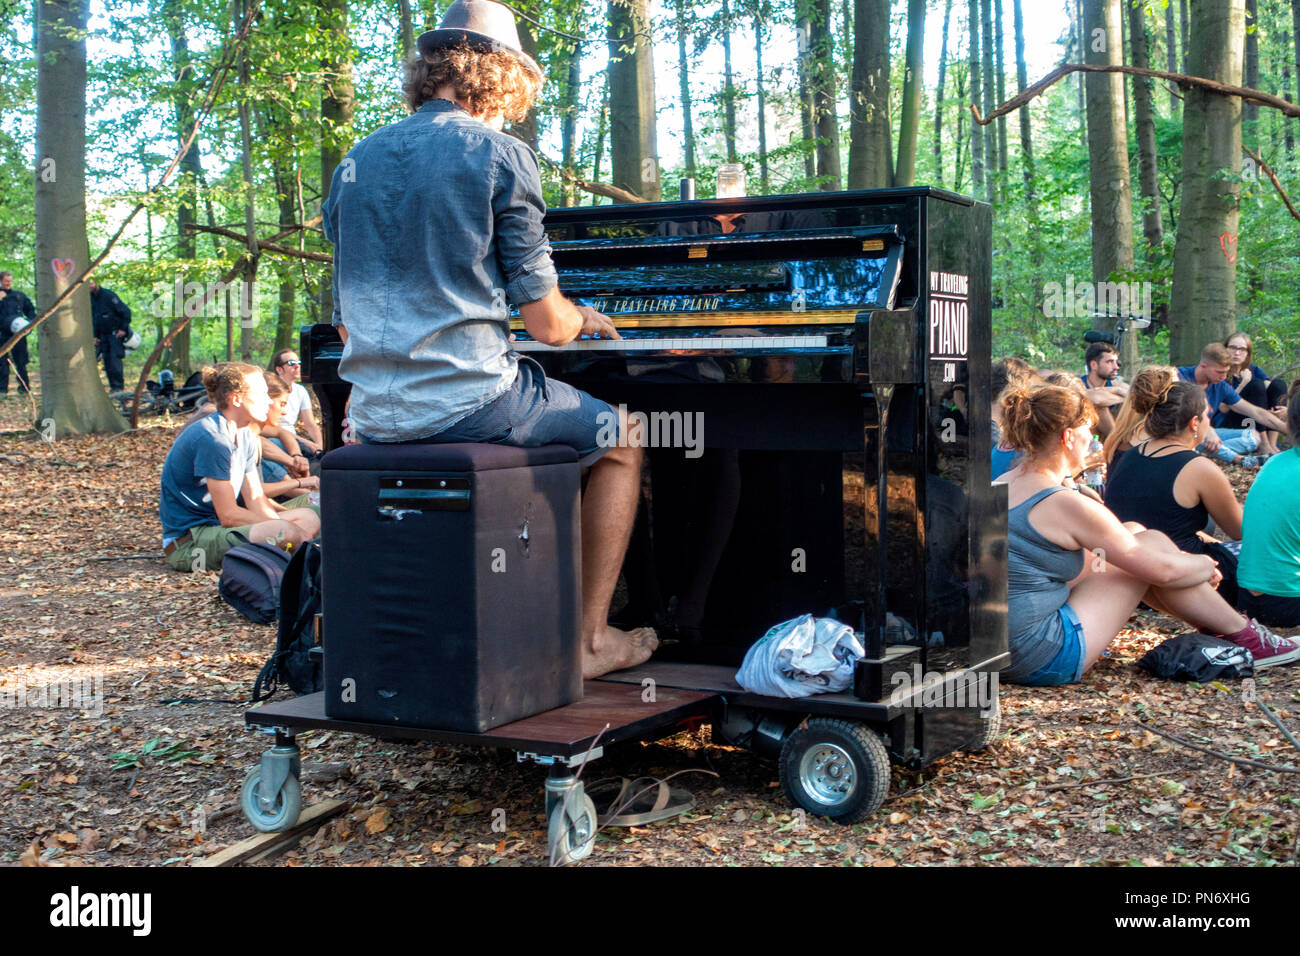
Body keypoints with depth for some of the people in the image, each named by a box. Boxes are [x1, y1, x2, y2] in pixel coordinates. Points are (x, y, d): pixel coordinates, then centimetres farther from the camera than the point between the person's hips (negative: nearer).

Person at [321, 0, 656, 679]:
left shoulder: (357, 161, 12)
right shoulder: (500, 153, -6)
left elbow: (346, 324, 16)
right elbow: (546, 324, -8)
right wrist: (583, 318, 17)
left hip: (373, 417, 7)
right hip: (468, 402, -6)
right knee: (621, 440, 20)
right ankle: (591, 640, 17)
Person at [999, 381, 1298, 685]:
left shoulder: (1002, 486, 8)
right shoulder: (1067, 505, -17)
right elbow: (1161, 570, -8)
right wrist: (1207, 566, 14)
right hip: (1043, 661, -9)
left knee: (1133, 533, 16)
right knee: (1153, 543, 2)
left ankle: (1215, 625, 30)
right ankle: (1245, 637, 17)